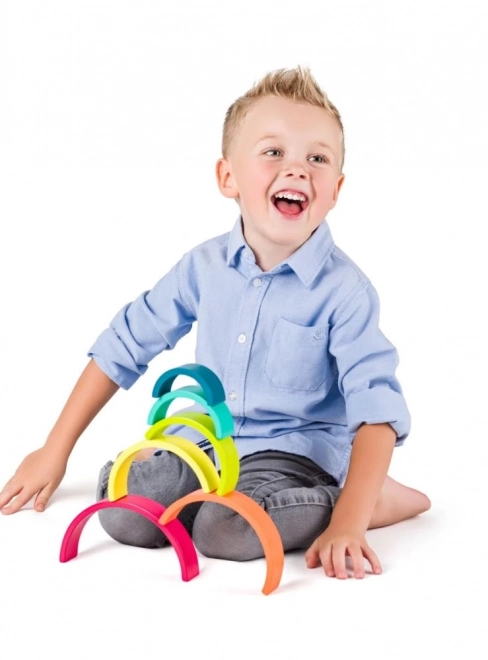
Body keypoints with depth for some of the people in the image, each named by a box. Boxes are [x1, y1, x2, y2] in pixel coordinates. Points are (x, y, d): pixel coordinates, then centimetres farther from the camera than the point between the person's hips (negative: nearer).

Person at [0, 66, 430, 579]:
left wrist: (347, 525, -31)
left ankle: (377, 499, -9)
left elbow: (376, 408, -20)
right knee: (122, 513, -22)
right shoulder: (205, 266, -3)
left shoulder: (344, 289, -15)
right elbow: (124, 344, 6)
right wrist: (55, 450, 8)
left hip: (295, 452, -3)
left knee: (225, 531, -32)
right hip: (205, 440, 3)